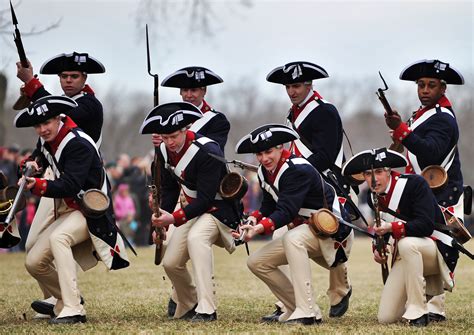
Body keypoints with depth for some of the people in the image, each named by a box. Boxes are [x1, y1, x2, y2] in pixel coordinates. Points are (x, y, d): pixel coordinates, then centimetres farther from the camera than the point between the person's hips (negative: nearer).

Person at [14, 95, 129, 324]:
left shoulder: (78, 144, -22)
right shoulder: (47, 141, 4)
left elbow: (70, 186, -32)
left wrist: (39, 186, -47)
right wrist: (33, 164, -4)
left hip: (90, 212, -9)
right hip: (66, 210, 9)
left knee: (58, 237, -37)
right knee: (34, 263, 2)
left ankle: (72, 310, -40)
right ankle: (65, 301, 27)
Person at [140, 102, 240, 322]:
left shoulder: (207, 152, -27)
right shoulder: (164, 151, -3)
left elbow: (206, 198, -28)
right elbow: (169, 188, 8)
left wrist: (174, 218, -33)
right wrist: (160, 222, -4)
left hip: (219, 209, -8)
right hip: (193, 210, 8)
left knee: (196, 237, -36)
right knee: (171, 263, 1)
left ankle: (206, 309, -40)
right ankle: (187, 309, 28)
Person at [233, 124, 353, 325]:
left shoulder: (298, 170, -25)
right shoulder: (264, 172, 3)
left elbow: (286, 211, -33)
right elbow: (269, 206, 6)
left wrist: (259, 229, -45)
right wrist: (253, 220, -15)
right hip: (305, 230, 10)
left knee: (292, 239, -38)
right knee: (256, 262, 3)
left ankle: (306, 312, -38)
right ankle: (296, 309, 10)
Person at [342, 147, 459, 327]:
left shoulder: (414, 184, -19)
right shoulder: (373, 197, 2)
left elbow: (426, 226, -29)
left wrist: (393, 228, -36)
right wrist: (378, 248, 1)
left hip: (439, 250, -7)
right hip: (406, 255, 7)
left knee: (407, 243, -42)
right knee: (386, 318, -5)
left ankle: (418, 311, -30)